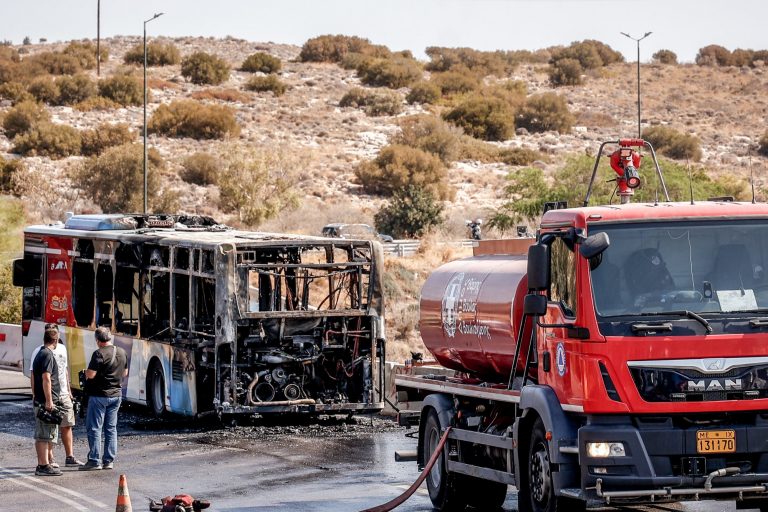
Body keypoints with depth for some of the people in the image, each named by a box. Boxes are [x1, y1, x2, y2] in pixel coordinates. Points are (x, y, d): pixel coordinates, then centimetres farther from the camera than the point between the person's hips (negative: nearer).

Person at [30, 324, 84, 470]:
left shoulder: (62, 349, 12)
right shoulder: (40, 352, -9)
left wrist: (69, 390, 21)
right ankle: (50, 459, 4)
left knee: (67, 425, 7)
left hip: (63, 394, 6)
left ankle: (70, 457, 12)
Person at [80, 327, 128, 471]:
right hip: (116, 394, 7)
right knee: (111, 428, 12)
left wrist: (86, 372, 0)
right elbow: (125, 373, 17)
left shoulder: (99, 354, -17)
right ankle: (109, 461, 13)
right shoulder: (122, 353, 5)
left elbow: (90, 374, -21)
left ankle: (95, 461, -2)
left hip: (99, 395, -7)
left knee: (94, 428, -1)